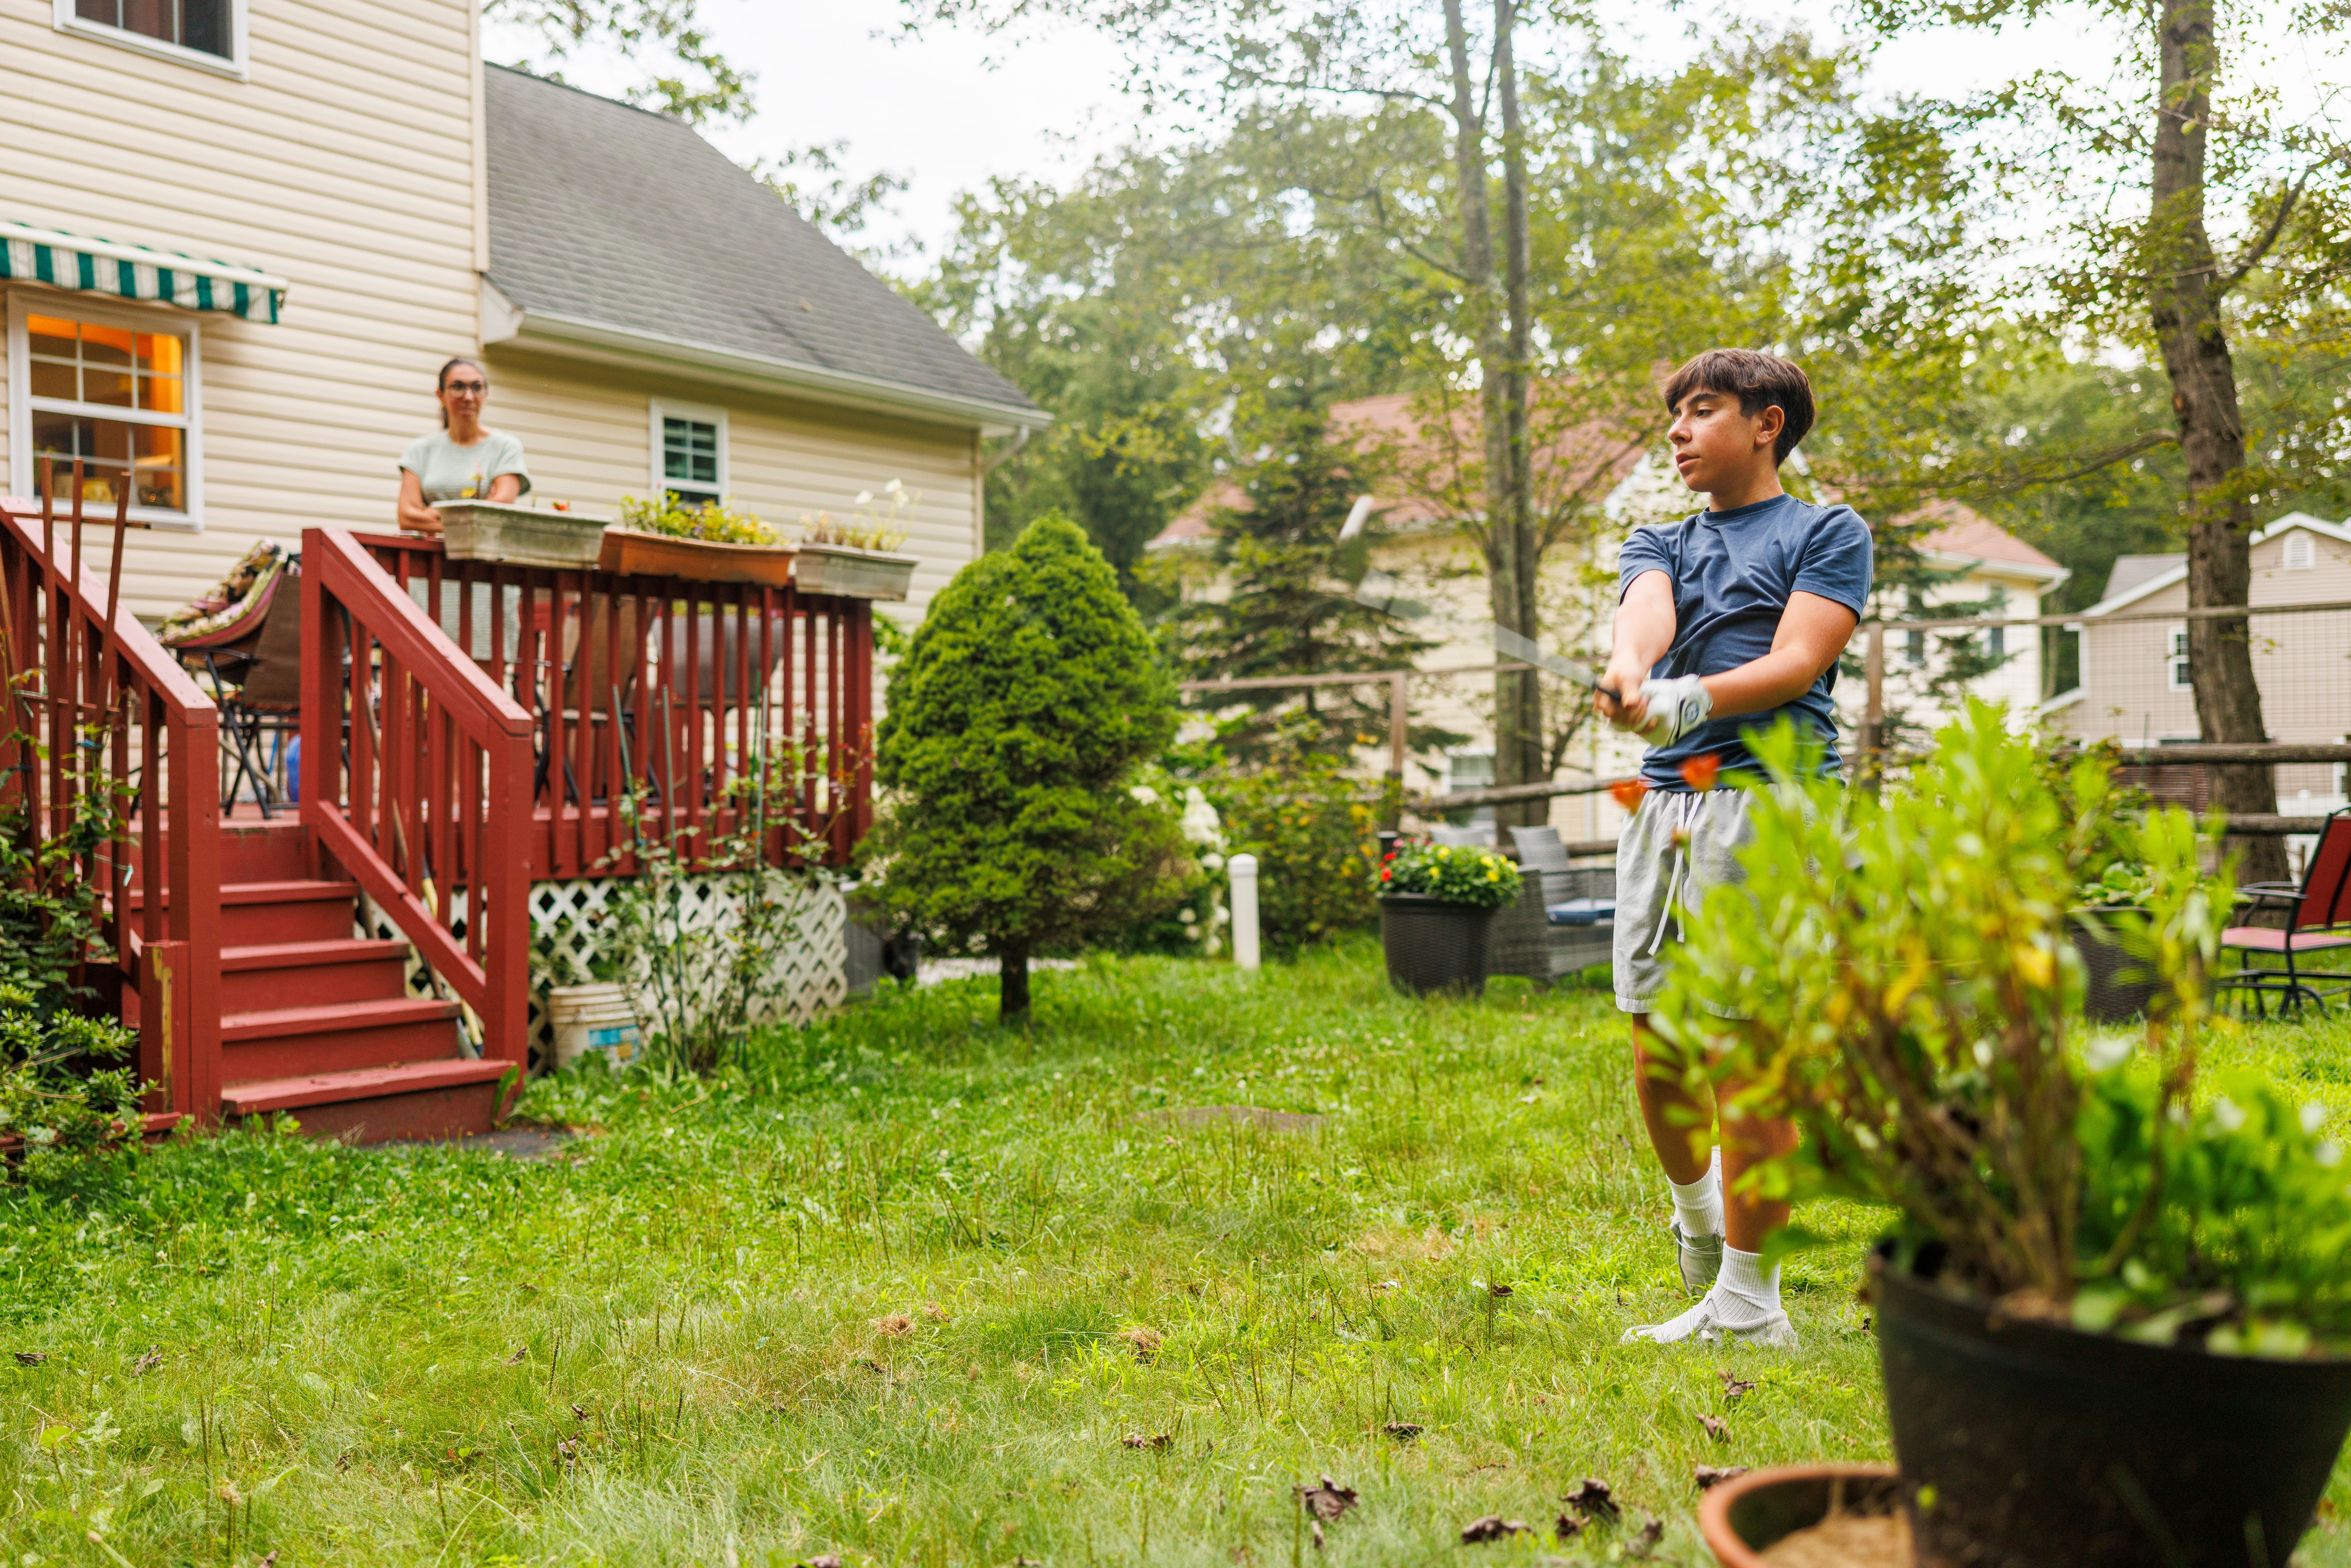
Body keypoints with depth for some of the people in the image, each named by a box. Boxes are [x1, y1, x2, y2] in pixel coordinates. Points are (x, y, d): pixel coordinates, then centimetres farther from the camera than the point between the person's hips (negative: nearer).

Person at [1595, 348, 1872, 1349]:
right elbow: (1646, 613, -1)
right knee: (1656, 1055, 7)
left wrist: (1690, 701, -24)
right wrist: (1627, 678, -25)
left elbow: (1797, 663, -6)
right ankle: (1697, 1209, 37)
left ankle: (1748, 1304, 4)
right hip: (1662, 804, 5)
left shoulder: (1828, 532, 9)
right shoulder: (1659, 543, 23)